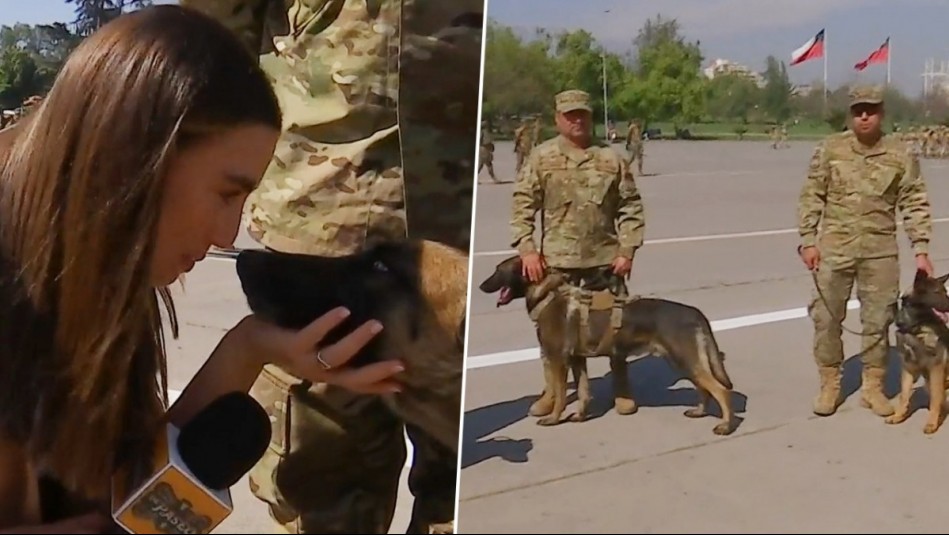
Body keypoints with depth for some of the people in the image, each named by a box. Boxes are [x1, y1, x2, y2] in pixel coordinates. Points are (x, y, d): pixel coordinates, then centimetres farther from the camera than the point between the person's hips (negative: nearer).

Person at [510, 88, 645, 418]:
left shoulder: (611, 159, 2)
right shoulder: (541, 158, -1)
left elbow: (631, 207, 4)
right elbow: (522, 205, -4)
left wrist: (627, 249, -3)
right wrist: (526, 249, -13)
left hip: (606, 258, 1)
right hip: (557, 259, -1)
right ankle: (554, 388, 23)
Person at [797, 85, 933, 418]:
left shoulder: (901, 156, 0)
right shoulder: (830, 149, -1)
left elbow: (915, 205, 3)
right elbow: (811, 197, 2)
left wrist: (921, 250, -3)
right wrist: (808, 240, -5)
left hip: (880, 251, 0)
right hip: (834, 248, 0)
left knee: (878, 320, 7)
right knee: (826, 317, 3)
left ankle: (873, 387, 21)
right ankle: (829, 385, 18)